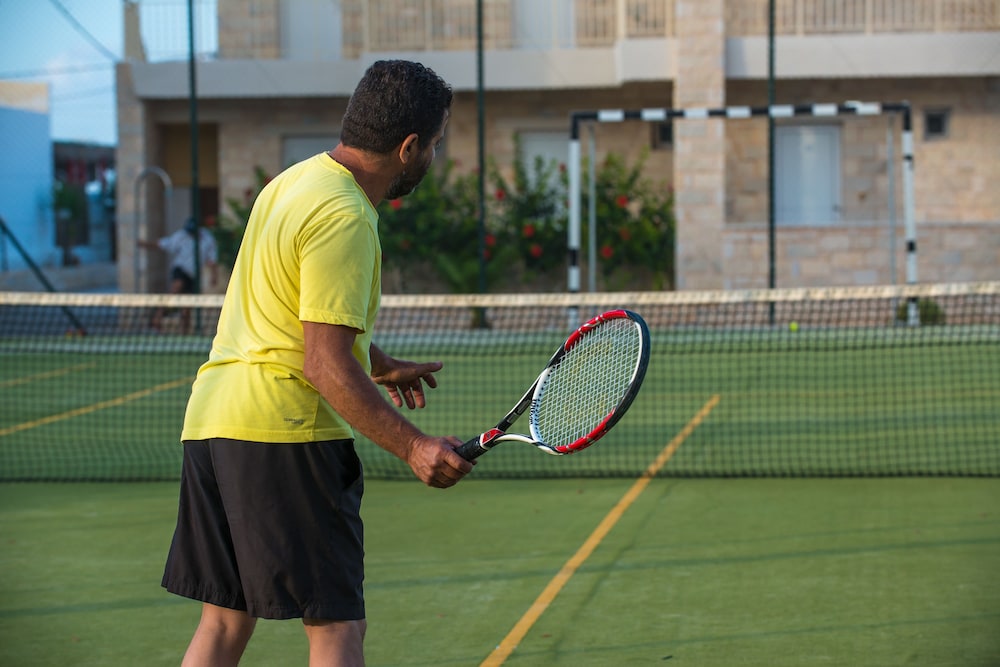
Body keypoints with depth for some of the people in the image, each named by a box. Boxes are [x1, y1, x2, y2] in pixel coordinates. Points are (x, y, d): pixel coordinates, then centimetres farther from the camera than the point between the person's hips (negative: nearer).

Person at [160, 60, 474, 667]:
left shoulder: (296, 180, 15)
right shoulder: (344, 218, -16)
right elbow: (326, 365, -20)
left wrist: (379, 367, 36)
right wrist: (412, 445, -22)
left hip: (211, 417, 10)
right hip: (284, 433, -10)